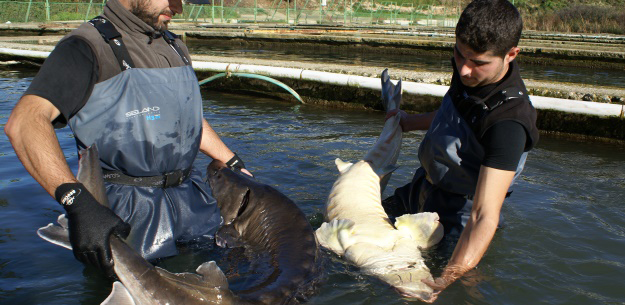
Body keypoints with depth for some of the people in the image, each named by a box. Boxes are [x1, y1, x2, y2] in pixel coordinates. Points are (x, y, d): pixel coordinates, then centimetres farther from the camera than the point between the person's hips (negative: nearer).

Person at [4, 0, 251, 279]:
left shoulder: (174, 46, 15)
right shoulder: (87, 46, -12)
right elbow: (24, 121, -28)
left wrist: (234, 164, 27)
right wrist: (78, 202, -41)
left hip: (190, 196, 7)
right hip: (130, 208, -7)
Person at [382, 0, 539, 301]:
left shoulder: (509, 121, -37)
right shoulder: (468, 71, -12)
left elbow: (485, 215, -41)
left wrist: (446, 279, -49)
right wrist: (411, 122, 24)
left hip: (454, 212, -8)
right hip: (421, 187, 8)